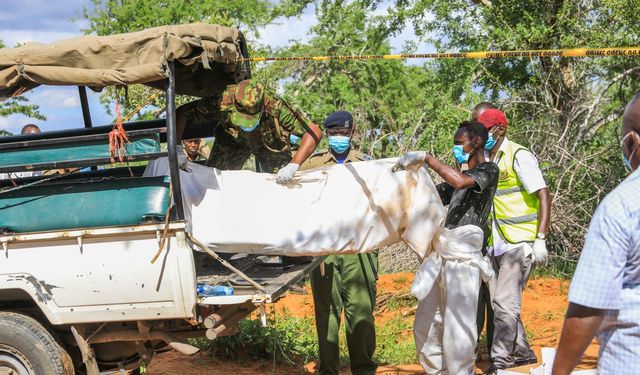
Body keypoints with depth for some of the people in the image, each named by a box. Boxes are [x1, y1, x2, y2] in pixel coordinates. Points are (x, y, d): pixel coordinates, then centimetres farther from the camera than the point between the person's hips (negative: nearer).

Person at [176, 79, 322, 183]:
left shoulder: (275, 107, -45)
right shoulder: (222, 103, -42)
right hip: (233, 140, 1)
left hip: (270, 143, -1)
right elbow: (183, 113, -29)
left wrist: (293, 166, -49)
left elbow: (314, 133, -40)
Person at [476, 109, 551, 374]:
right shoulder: (485, 161, 11)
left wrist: (540, 240, -20)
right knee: (499, 303, 11)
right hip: (496, 245, 8)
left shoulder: (518, 156, -11)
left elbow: (544, 196, -15)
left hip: (519, 242, -8)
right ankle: (522, 353, 24)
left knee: (504, 303, -11)